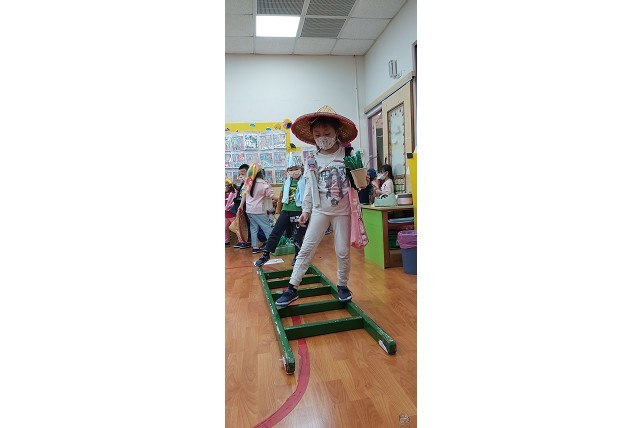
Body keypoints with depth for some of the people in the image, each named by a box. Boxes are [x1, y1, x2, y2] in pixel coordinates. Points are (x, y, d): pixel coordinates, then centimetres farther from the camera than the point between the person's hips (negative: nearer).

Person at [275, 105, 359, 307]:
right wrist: (305, 210, 4)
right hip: (320, 210, 2)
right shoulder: (312, 161, 3)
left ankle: (342, 285, 28)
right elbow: (309, 188, 7)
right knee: (306, 248, 0)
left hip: (342, 211, -1)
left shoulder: (348, 155, -3)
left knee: (342, 251, 6)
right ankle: (292, 288, 8)